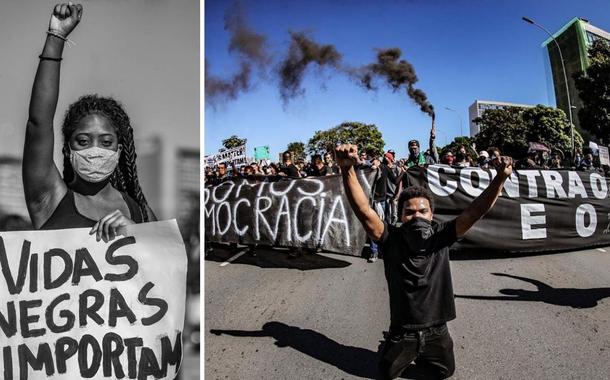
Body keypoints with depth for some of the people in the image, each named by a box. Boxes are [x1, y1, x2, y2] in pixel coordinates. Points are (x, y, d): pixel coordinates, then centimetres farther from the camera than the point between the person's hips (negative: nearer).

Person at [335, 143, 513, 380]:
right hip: (402, 331, -1)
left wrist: (500, 179, -38)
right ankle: (407, 353, 52)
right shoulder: (392, 239, -17)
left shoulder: (441, 236, -11)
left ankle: (421, 357, 56)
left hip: (436, 332, 2)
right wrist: (347, 169, -45)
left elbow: (474, 212, -22)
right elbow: (363, 210, -30)